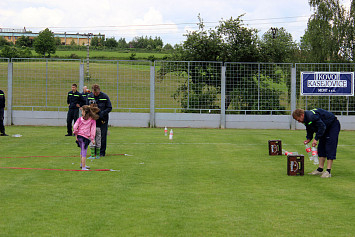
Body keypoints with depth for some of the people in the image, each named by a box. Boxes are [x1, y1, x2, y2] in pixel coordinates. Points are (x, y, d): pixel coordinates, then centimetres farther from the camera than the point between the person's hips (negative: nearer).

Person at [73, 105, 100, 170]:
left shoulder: (80, 119, 1)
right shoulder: (92, 120, -3)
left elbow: (75, 127, -5)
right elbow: (93, 130, -5)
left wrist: (76, 135, 5)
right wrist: (92, 139, -3)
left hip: (79, 136, 4)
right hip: (85, 138, -4)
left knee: (82, 151, 23)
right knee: (84, 152, -1)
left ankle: (82, 164, 38)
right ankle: (83, 167, -1)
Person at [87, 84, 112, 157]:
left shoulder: (105, 96, -9)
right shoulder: (89, 97, 1)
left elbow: (109, 108, -6)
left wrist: (102, 113, -19)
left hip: (103, 120, -3)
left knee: (102, 136, 0)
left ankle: (102, 152, 9)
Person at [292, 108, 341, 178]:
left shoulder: (311, 116, -32)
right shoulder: (306, 119, 0)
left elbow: (322, 126, -32)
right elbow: (310, 130, 14)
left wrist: (316, 139, -28)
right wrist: (309, 139, -2)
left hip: (333, 125, -10)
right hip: (326, 127, 10)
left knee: (330, 148, -14)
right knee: (321, 147, 7)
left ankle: (328, 171, -17)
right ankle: (320, 170, 10)